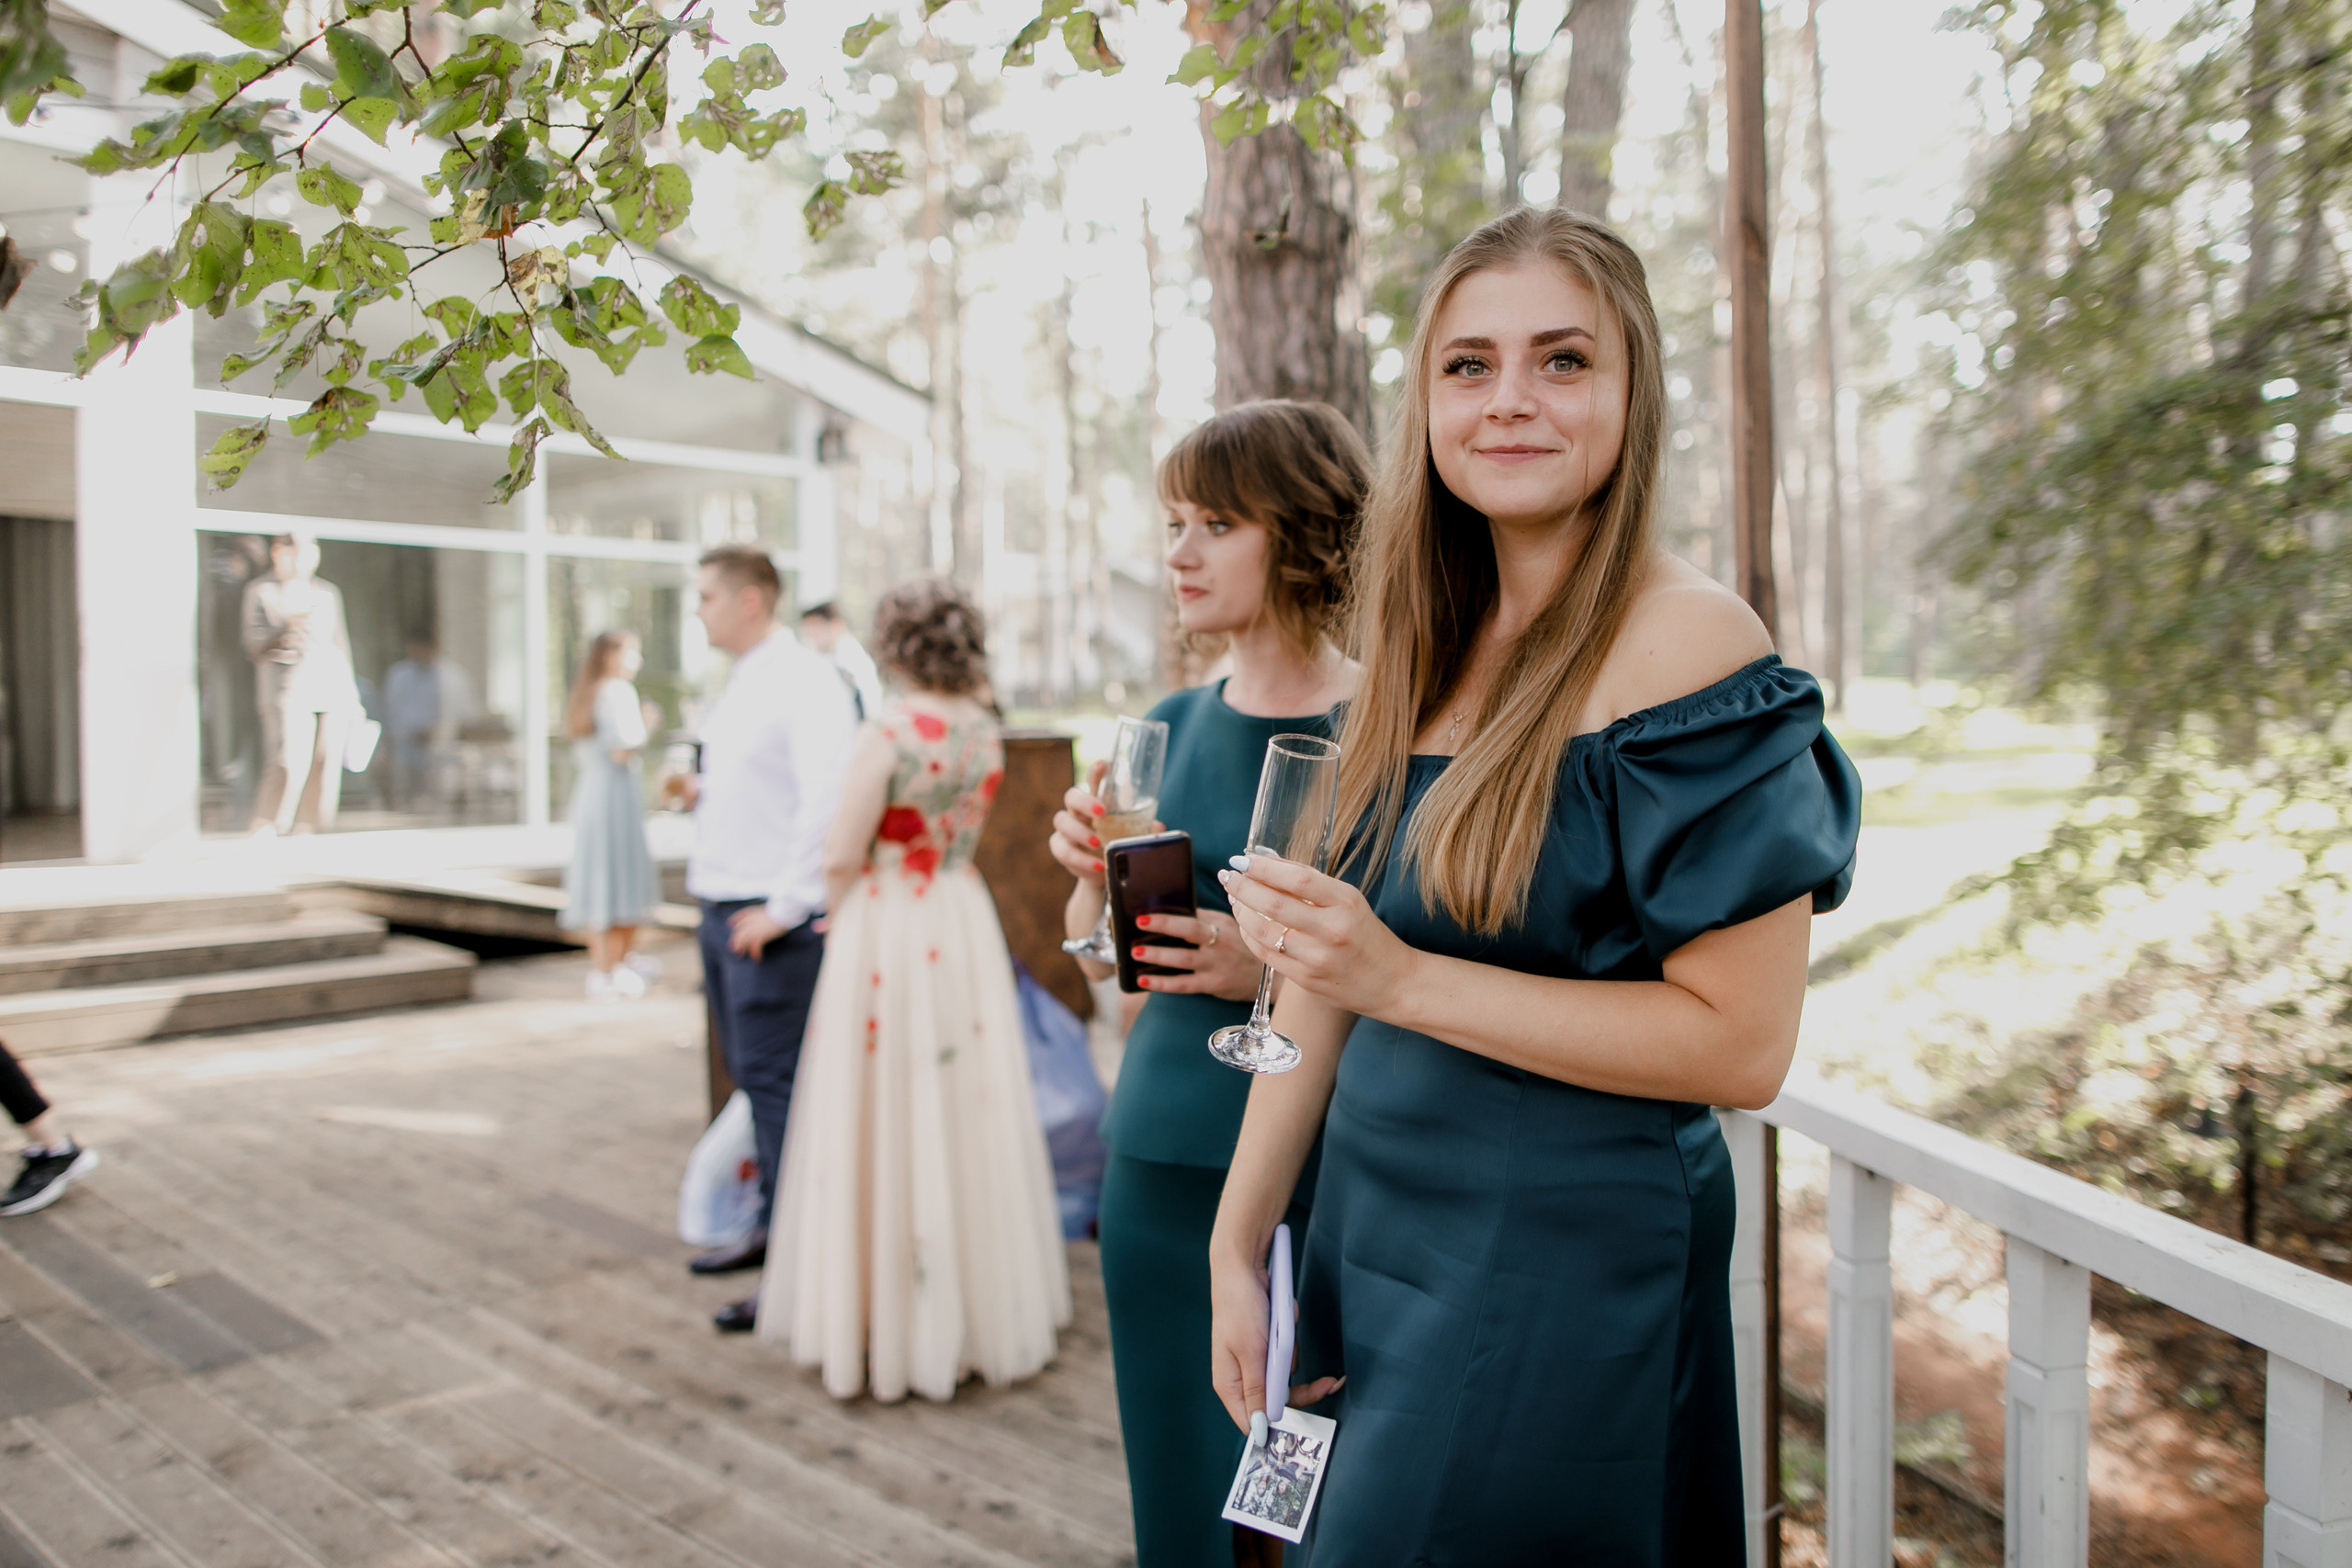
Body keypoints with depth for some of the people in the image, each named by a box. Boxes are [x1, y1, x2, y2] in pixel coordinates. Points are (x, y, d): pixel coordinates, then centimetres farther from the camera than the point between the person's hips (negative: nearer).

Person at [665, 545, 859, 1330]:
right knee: (749, 1075, 16)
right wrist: (700, 792, 6)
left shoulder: (803, 681, -14)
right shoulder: (739, 684, 16)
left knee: (773, 1081, -7)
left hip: (772, 919, -10)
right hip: (722, 908, 10)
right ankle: (771, 1224, 29)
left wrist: (786, 905, -22)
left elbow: (829, 796, -24)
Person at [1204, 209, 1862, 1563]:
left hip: (1566, 1263, -6)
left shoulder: (1689, 641, -15)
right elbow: (1325, 981, 7)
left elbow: (1742, 1044, -18)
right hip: (1375, 1230, 7)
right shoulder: (1430, 650, 5)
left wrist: (1405, 980, -21)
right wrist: (1240, 1249, 7)